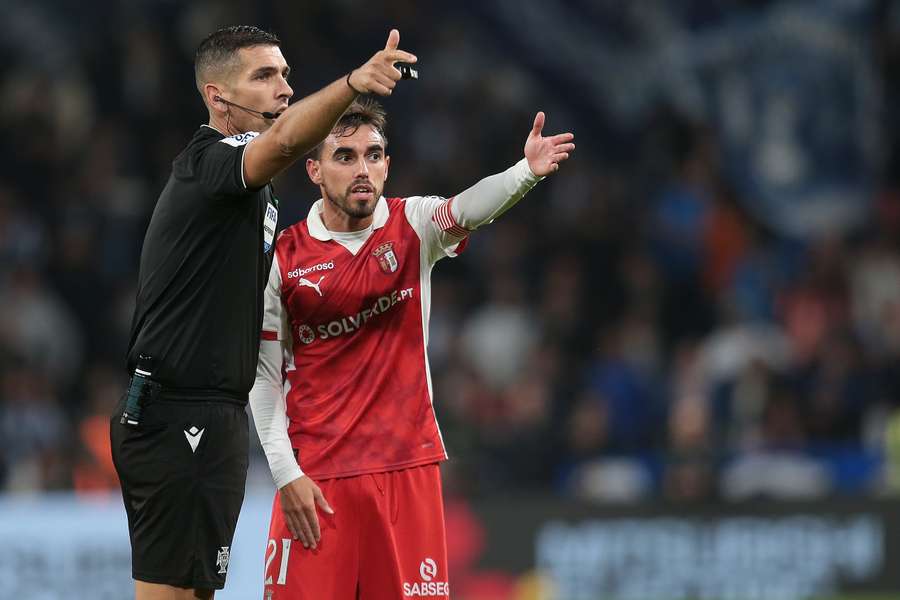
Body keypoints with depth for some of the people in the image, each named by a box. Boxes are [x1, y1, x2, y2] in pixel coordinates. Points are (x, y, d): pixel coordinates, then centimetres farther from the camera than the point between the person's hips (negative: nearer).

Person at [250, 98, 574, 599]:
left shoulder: (413, 226, 1)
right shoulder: (284, 258, -1)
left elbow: (465, 210, -21)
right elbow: (265, 376, 1)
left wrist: (526, 172, -43)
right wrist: (286, 473, -7)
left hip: (408, 468, 1)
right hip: (315, 477, -1)